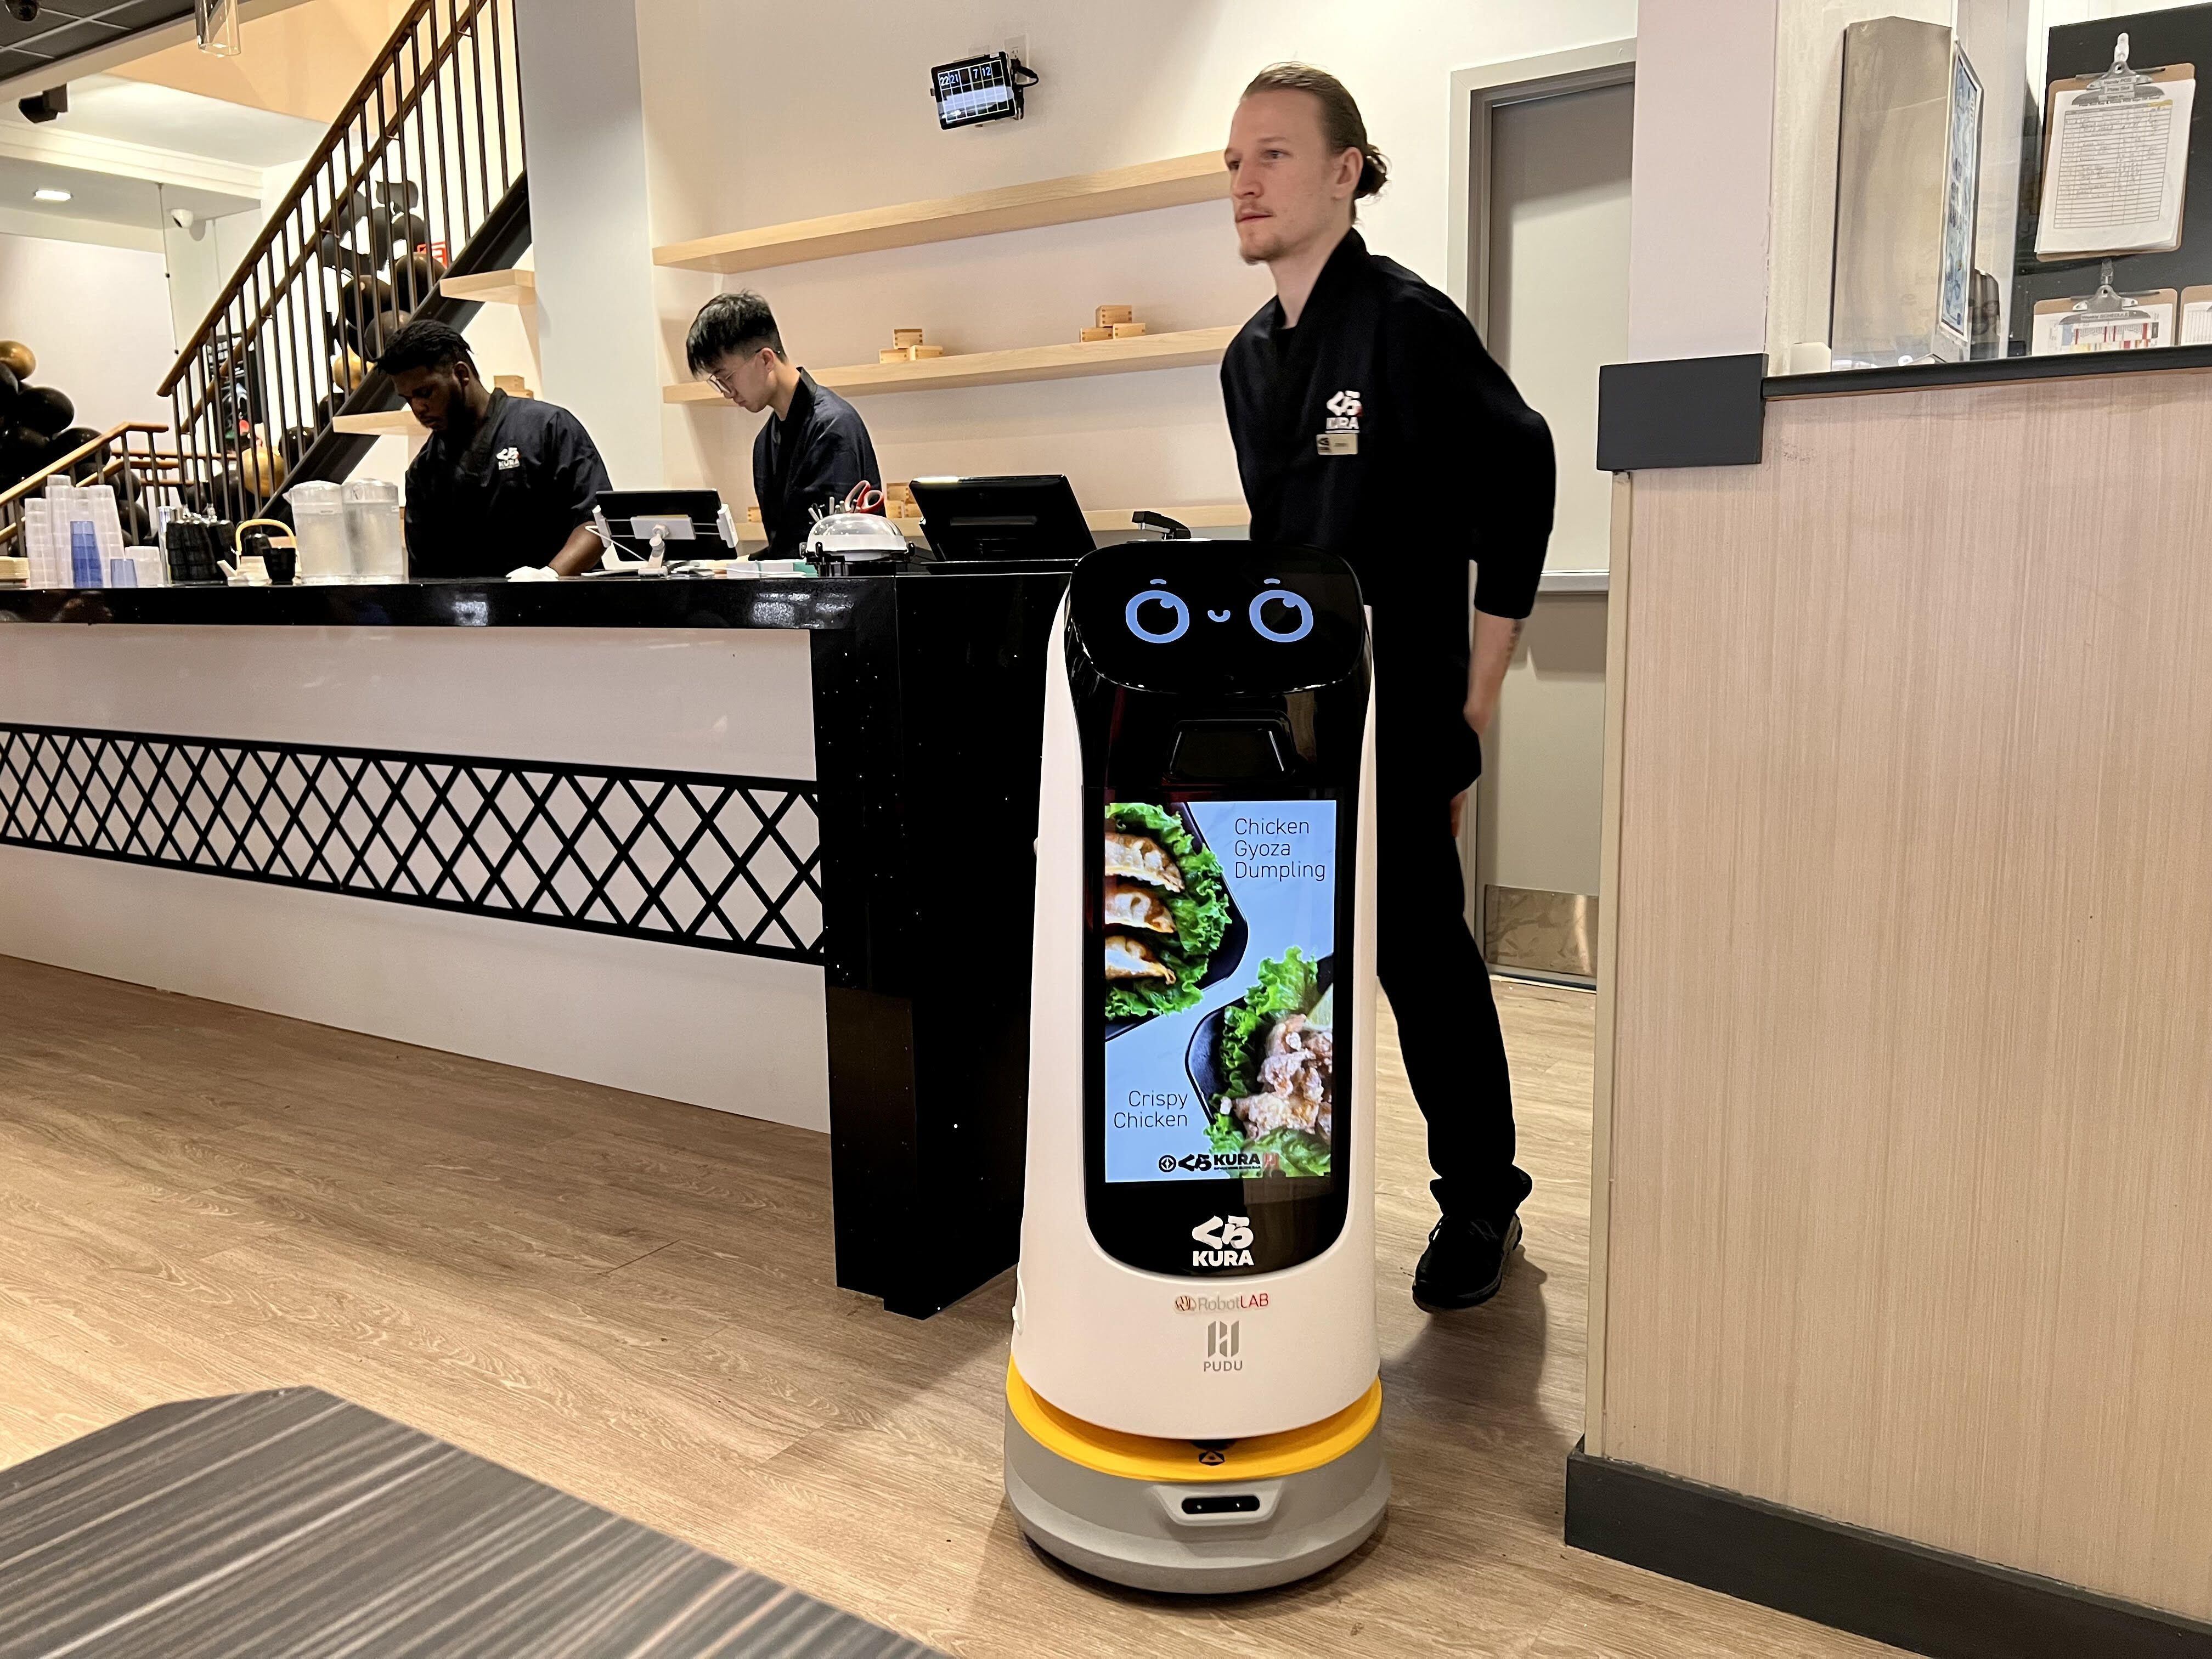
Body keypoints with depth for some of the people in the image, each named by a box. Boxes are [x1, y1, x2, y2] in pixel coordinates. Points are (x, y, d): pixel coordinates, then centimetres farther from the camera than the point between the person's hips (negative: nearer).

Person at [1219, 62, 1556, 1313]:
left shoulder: (1406, 321, -9)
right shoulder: (1251, 356, 13)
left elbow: (1518, 482, -9)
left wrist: (1477, 692, -9)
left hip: (1394, 710, -7)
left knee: (1421, 953, 1)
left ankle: (1481, 1200, 19)